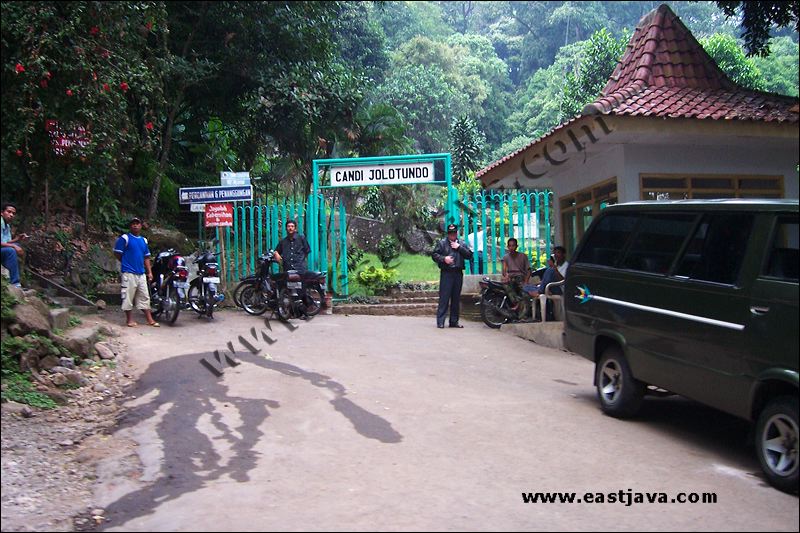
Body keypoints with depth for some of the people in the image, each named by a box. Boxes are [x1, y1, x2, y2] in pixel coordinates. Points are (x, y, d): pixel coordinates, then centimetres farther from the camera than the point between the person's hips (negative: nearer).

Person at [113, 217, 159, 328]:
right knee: (128, 296, -1)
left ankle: (150, 320, 12)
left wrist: (149, 272, 11)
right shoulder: (125, 238, -5)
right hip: (129, 273, -6)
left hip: (141, 273, 6)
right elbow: (117, 253, -5)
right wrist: (126, 263, 3)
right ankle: (130, 320, 8)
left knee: (144, 297, 8)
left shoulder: (144, 240, 15)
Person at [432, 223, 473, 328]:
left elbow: (469, 255, 4)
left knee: (456, 298, 8)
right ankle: (440, 321, -8)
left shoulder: (462, 244, 16)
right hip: (446, 273, -4)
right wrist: (443, 258, -14)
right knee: (444, 297, -9)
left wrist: (459, 247, -4)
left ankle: (454, 321, 15)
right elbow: (434, 255, 2)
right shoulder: (442, 243, 6)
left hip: (458, 273, 4)